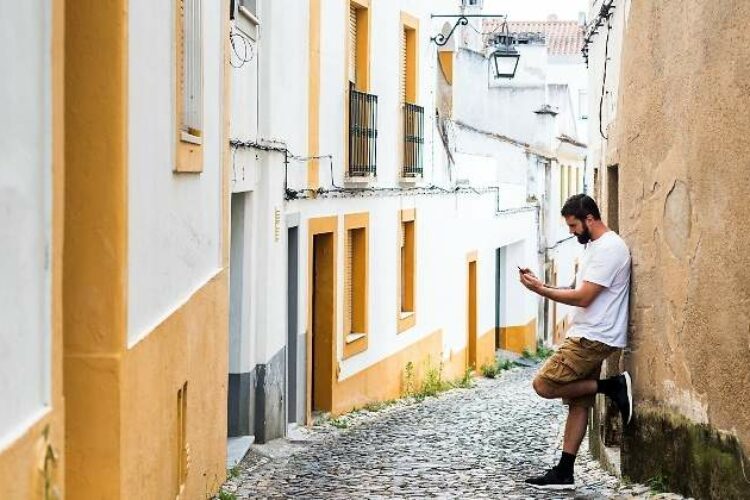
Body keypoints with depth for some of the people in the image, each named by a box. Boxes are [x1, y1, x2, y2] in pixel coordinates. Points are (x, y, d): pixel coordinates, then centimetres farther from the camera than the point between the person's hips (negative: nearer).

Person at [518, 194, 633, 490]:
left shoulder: (608, 249, -16)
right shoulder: (594, 246, 17)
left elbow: (583, 298, -20)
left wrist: (541, 289, -14)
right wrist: (544, 287, 7)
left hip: (593, 339, -10)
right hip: (586, 338, 10)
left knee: (544, 385, -13)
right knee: (578, 404, 9)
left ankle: (612, 387, -7)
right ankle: (564, 474, 11)